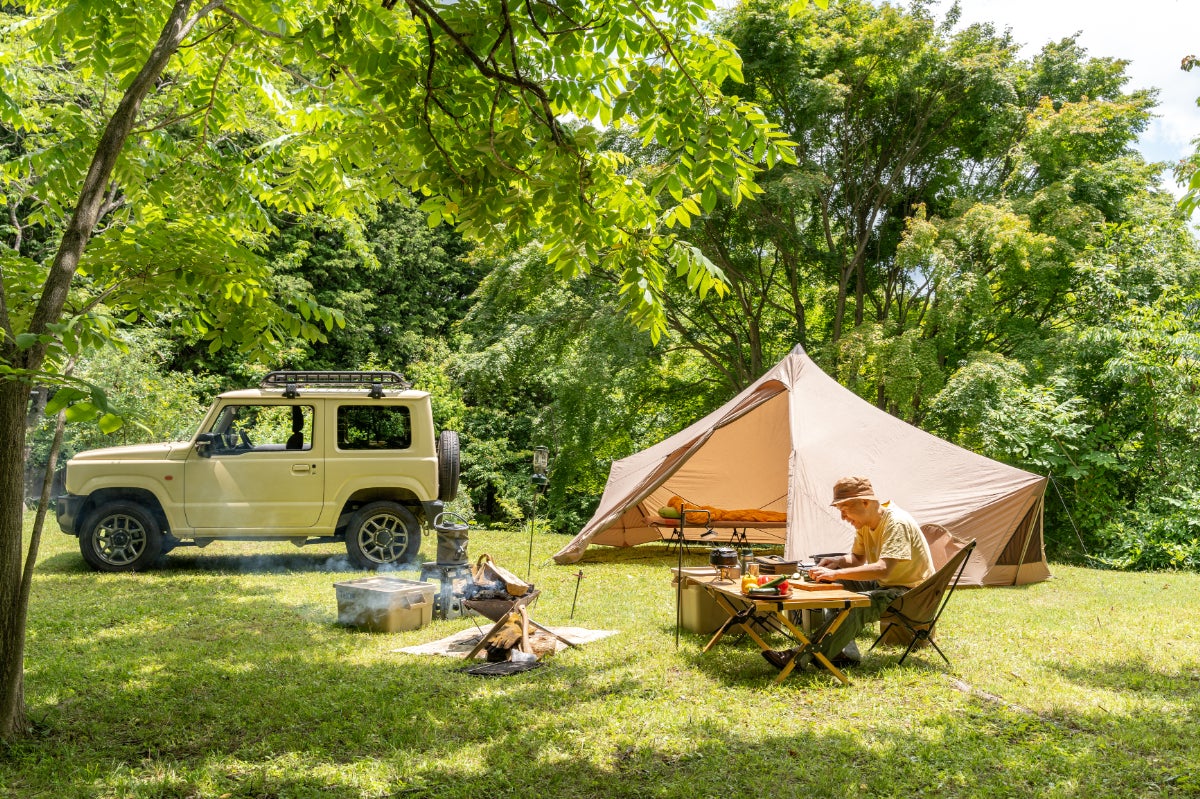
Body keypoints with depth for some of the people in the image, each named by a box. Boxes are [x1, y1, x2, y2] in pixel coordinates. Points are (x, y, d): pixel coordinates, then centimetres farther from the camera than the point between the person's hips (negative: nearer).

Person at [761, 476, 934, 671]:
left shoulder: (897, 523, -23)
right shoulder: (864, 523, 4)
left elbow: (883, 568, -35)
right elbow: (858, 558, 18)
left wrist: (836, 574, -37)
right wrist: (838, 561, -6)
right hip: (883, 584, 10)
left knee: (855, 605, -32)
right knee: (834, 585, -2)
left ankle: (801, 657, -34)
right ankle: (845, 652, -10)